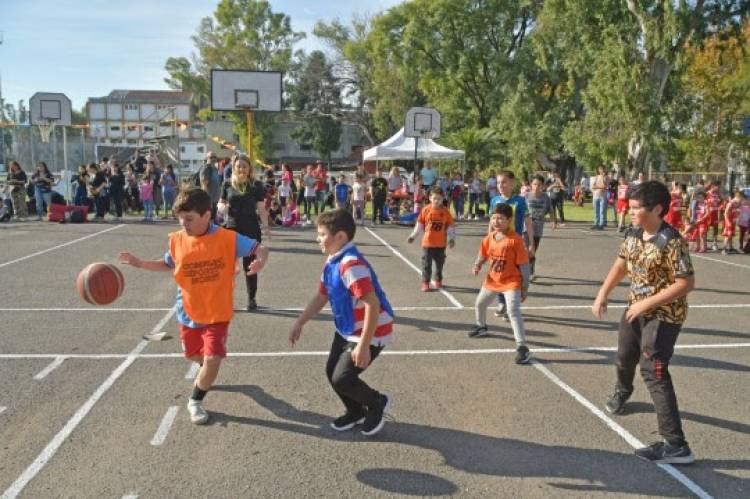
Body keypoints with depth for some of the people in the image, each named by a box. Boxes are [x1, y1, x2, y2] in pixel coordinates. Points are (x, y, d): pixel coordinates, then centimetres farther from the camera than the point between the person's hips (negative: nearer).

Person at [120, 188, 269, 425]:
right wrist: (140, 263, -1)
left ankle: (195, 401, 13)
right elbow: (168, 264, 11)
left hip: (217, 314, -4)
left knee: (212, 360, -15)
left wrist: (261, 260, -36)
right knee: (194, 355, 23)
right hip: (189, 313, 4)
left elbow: (260, 248, -14)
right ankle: (205, 375, 61)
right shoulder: (177, 240, -8)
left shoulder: (227, 238, -19)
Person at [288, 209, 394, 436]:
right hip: (346, 330, 10)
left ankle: (378, 403, 17)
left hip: (370, 332, -9)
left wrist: (363, 345, -31)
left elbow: (373, 305, -33)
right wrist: (299, 323, 16)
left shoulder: (352, 264, -29)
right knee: (331, 371, 13)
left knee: (342, 379, -10)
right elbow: (321, 296, 16)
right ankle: (356, 411, 37)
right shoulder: (332, 262, 2)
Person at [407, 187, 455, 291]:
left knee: (440, 263, 14)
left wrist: (451, 239, -3)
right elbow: (419, 225, 3)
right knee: (426, 263, 3)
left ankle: (438, 280, 33)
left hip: (441, 243, 1)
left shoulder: (445, 211, -4)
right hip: (427, 242, -1)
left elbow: (450, 226, 2)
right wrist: (413, 236, 4)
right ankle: (425, 282, 12)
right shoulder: (426, 210, -5)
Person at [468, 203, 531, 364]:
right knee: (479, 304, 23)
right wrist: (477, 266, -11)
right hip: (492, 280, 7)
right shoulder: (489, 238, -3)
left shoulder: (515, 240, -21)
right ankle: (481, 327, 54)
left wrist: (524, 288, -13)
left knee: (513, 311, -23)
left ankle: (522, 347, -22)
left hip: (511, 281, -7)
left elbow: (524, 265, -16)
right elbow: (483, 255, 12)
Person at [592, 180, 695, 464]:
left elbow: (687, 283, -26)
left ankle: (676, 445, -14)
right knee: (625, 356, 27)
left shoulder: (671, 242, -26)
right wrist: (602, 295, -1)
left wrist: (647, 303, -25)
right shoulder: (633, 234, -3)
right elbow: (621, 264, 8)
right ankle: (623, 391, 61)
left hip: (664, 315, -8)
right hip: (636, 308, 8)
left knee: (653, 372, -17)